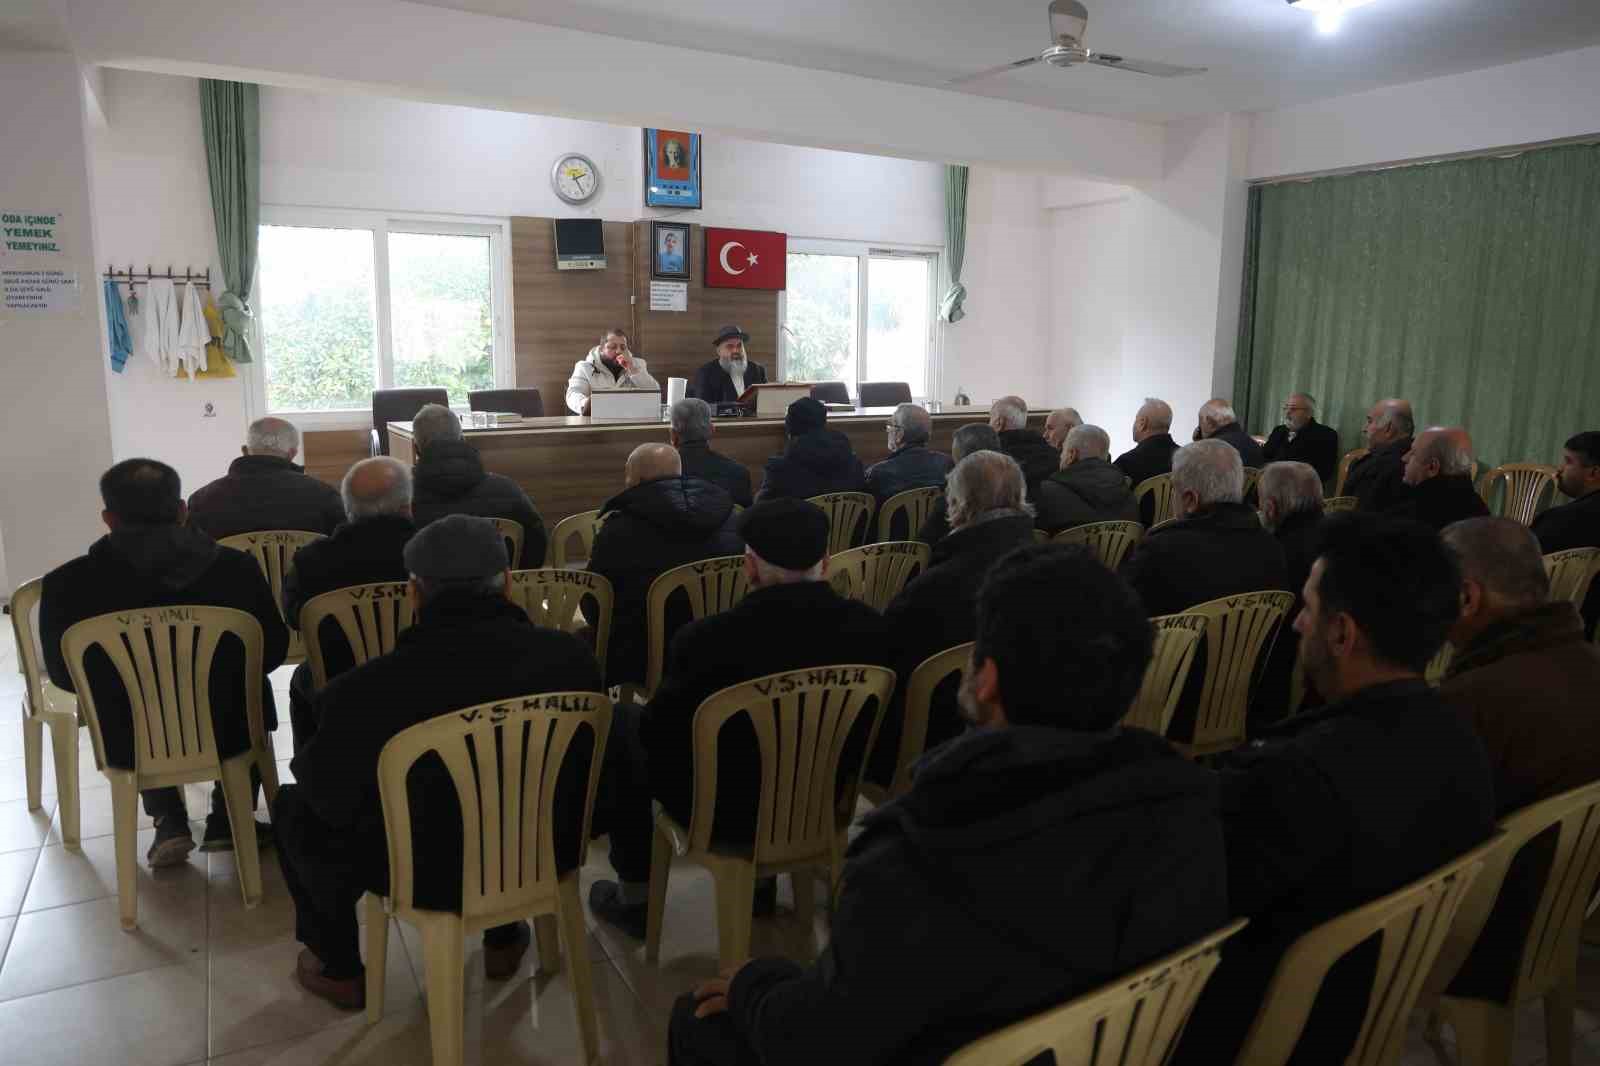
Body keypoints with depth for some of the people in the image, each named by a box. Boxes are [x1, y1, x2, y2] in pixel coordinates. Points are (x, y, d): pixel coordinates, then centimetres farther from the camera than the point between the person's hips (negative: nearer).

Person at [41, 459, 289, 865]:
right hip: (225, 733, -1)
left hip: (127, 744, 1)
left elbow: (64, 676, 0)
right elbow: (273, 652, -3)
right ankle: (227, 820, 32)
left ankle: (169, 823, 29)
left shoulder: (68, 583, -15)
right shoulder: (236, 567, -16)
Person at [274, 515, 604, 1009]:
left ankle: (339, 969, 35)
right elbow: (584, 770, -1)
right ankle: (504, 938, 44)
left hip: (427, 876, -3)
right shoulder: (571, 656, -16)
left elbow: (332, 800, -9)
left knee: (294, 805, 21)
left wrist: (308, 767, 13)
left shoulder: (365, 689, -25)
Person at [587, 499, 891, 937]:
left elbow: (660, 732, -12)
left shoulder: (707, 639, -27)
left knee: (620, 722, 20)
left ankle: (633, 898, 30)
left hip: (724, 811, -4)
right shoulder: (868, 627, -15)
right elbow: (866, 728, 1)